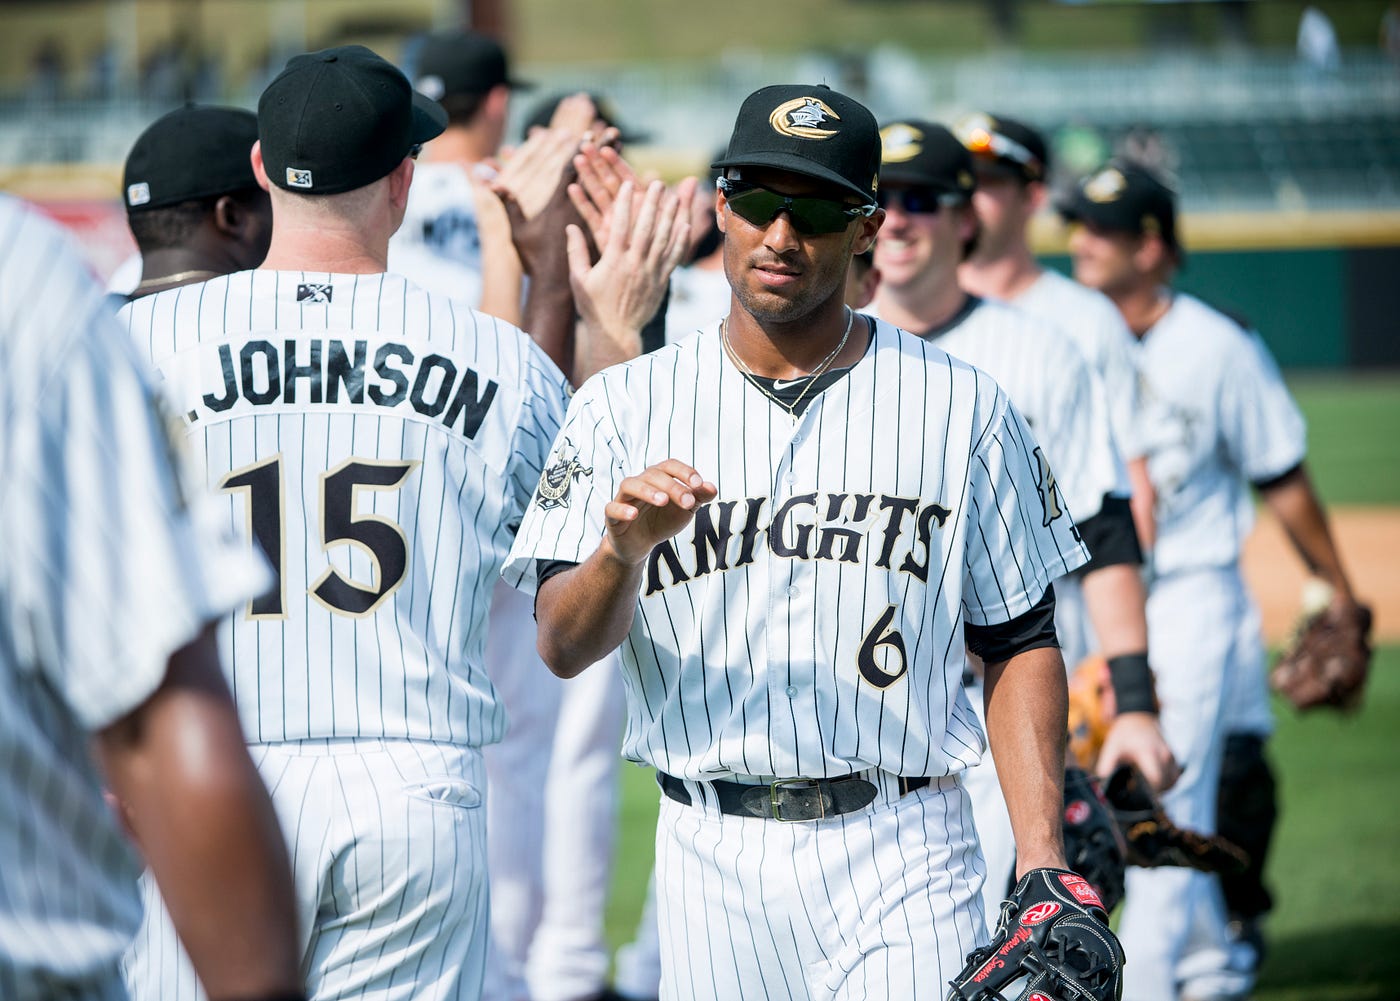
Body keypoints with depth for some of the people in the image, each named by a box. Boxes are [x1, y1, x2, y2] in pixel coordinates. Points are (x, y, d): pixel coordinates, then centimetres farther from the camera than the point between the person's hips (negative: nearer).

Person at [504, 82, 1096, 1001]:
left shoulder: (962, 407, 4)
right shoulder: (625, 406, 4)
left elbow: (1021, 643, 6)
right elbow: (563, 647, -4)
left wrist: (1042, 860, -4)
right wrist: (622, 551, -26)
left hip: (901, 856, -1)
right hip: (712, 857, 1)